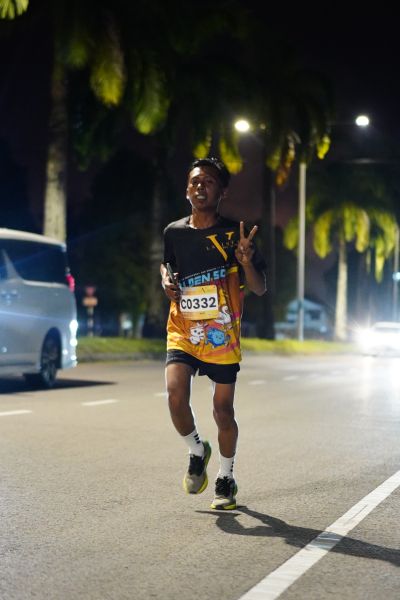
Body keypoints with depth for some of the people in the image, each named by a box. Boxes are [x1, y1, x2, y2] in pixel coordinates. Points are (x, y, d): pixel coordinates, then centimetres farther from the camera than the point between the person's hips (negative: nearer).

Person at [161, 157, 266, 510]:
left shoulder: (234, 234, -7)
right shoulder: (174, 232, 2)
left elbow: (260, 289, -7)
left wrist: (247, 261, -26)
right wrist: (166, 280, 2)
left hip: (222, 336, -1)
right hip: (183, 331, 2)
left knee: (223, 410, 5)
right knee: (176, 393, -20)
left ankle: (226, 479, 27)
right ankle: (197, 451, 10)